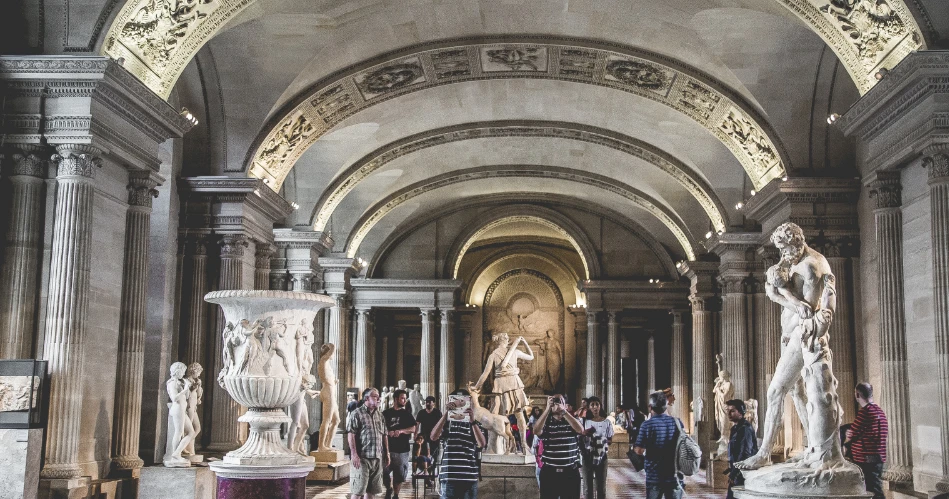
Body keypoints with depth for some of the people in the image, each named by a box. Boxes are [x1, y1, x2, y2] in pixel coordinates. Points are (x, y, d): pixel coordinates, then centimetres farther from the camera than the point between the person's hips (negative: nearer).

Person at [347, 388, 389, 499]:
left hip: (378, 458, 6)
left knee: (372, 489, 10)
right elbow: (351, 435, -11)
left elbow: (384, 435, 18)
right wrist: (354, 455, -18)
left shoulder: (379, 414, 16)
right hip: (362, 457, -6)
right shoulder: (356, 414, -5)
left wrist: (387, 454, 13)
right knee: (358, 490, -4)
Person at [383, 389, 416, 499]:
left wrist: (401, 431, -15)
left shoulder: (406, 413, 8)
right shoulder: (386, 413, 3)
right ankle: (388, 490, 22)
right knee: (384, 473, -5)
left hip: (402, 449, 2)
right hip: (388, 448, -1)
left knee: (399, 475, 5)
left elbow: (413, 429, 1)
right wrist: (387, 433, -18)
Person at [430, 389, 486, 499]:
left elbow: (482, 444, -9)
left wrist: (472, 421, -20)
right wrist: (445, 414, -18)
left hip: (470, 478, 1)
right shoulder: (446, 422, 8)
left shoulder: (475, 424, 9)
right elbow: (433, 437, -11)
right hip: (449, 477, -1)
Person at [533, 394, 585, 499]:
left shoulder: (572, 420, 7)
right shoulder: (545, 422, 4)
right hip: (549, 472, 0)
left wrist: (563, 411, -21)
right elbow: (536, 431, -17)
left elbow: (580, 430, -15)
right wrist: (548, 408, -21)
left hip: (570, 472, 1)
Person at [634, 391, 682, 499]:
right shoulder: (677, 422, 0)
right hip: (674, 475, 3)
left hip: (654, 476, -2)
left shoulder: (647, 425, -11)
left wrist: (634, 447, 8)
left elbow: (639, 451, -11)